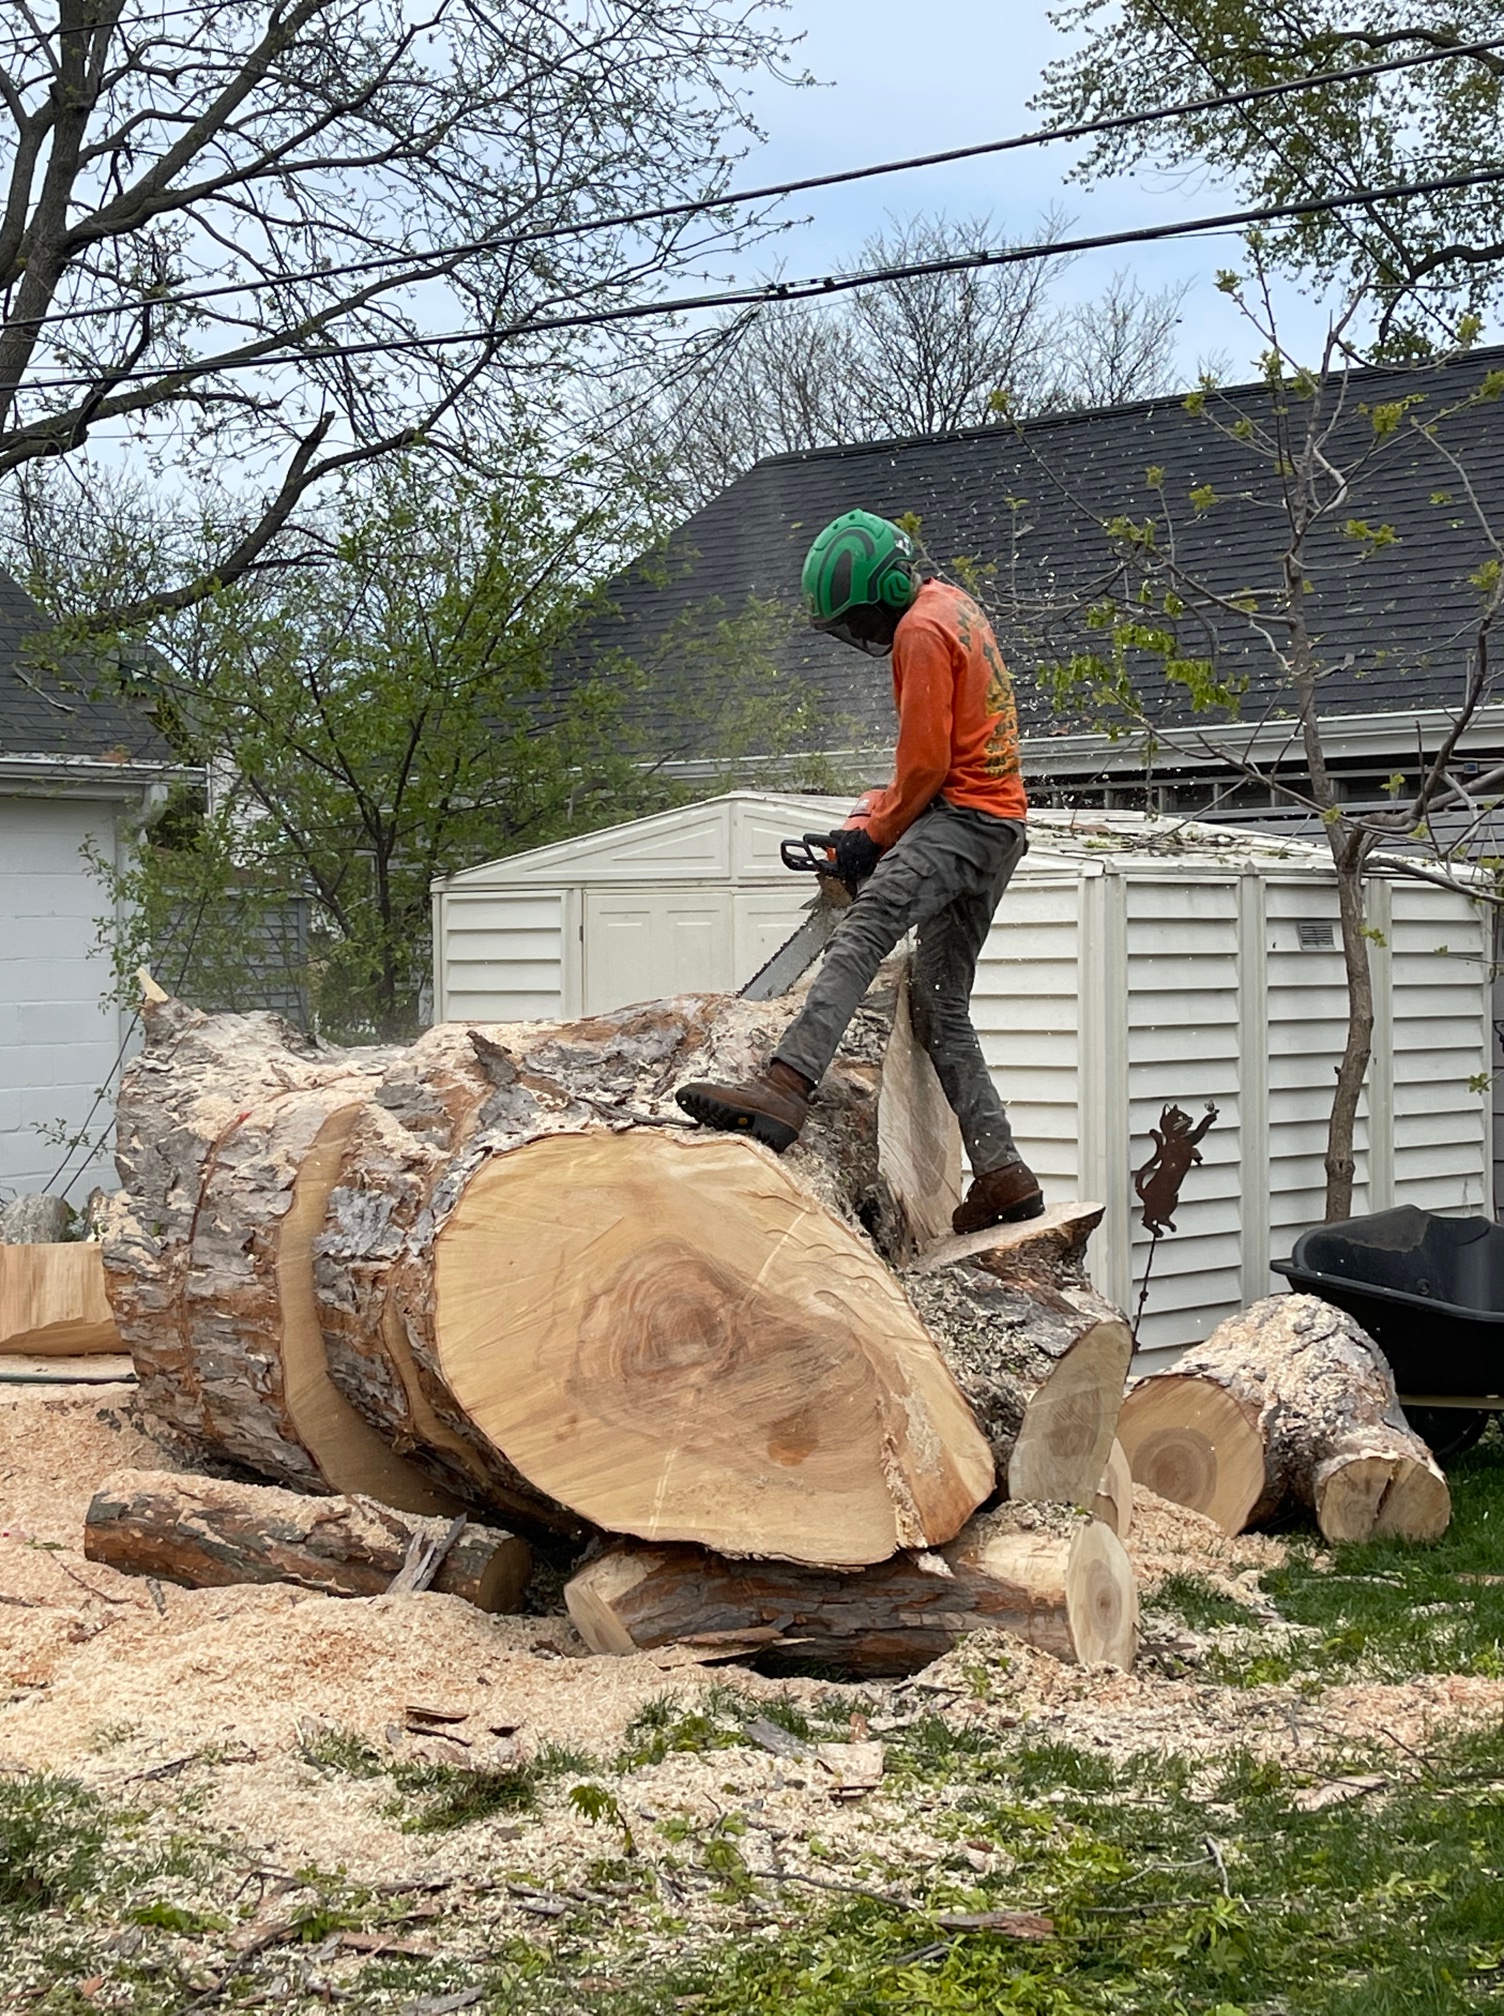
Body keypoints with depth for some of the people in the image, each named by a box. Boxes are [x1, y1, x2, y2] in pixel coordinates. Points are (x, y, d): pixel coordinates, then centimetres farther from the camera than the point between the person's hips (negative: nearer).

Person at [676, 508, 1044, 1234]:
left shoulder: (921, 631, -11)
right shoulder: (951, 608, 21)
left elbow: (925, 765, -15)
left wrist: (874, 841, -1)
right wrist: (870, 821, 16)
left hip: (964, 817, -11)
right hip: (997, 828, 11)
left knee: (865, 927, -30)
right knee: (941, 1009, 13)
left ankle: (784, 1090, -50)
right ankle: (1002, 1175, 10)